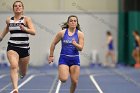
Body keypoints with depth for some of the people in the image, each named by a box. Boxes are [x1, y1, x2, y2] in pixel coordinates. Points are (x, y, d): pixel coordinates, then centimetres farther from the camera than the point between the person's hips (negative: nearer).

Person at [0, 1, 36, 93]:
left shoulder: (26, 19, -3)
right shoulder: (9, 20, 6)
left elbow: (33, 32, -15)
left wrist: (24, 29, -32)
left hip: (24, 48, 0)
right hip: (12, 47, 1)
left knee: (23, 73, 14)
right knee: (14, 66, -27)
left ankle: (21, 71, 52)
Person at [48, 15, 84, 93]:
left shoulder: (80, 34, -2)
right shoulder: (62, 33, -3)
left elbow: (81, 48, -7)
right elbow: (53, 44, 7)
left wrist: (75, 44, -27)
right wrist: (51, 56, 8)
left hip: (75, 59, 1)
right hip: (64, 58, -1)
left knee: (75, 82, -2)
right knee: (63, 79, -18)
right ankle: (61, 74, 19)